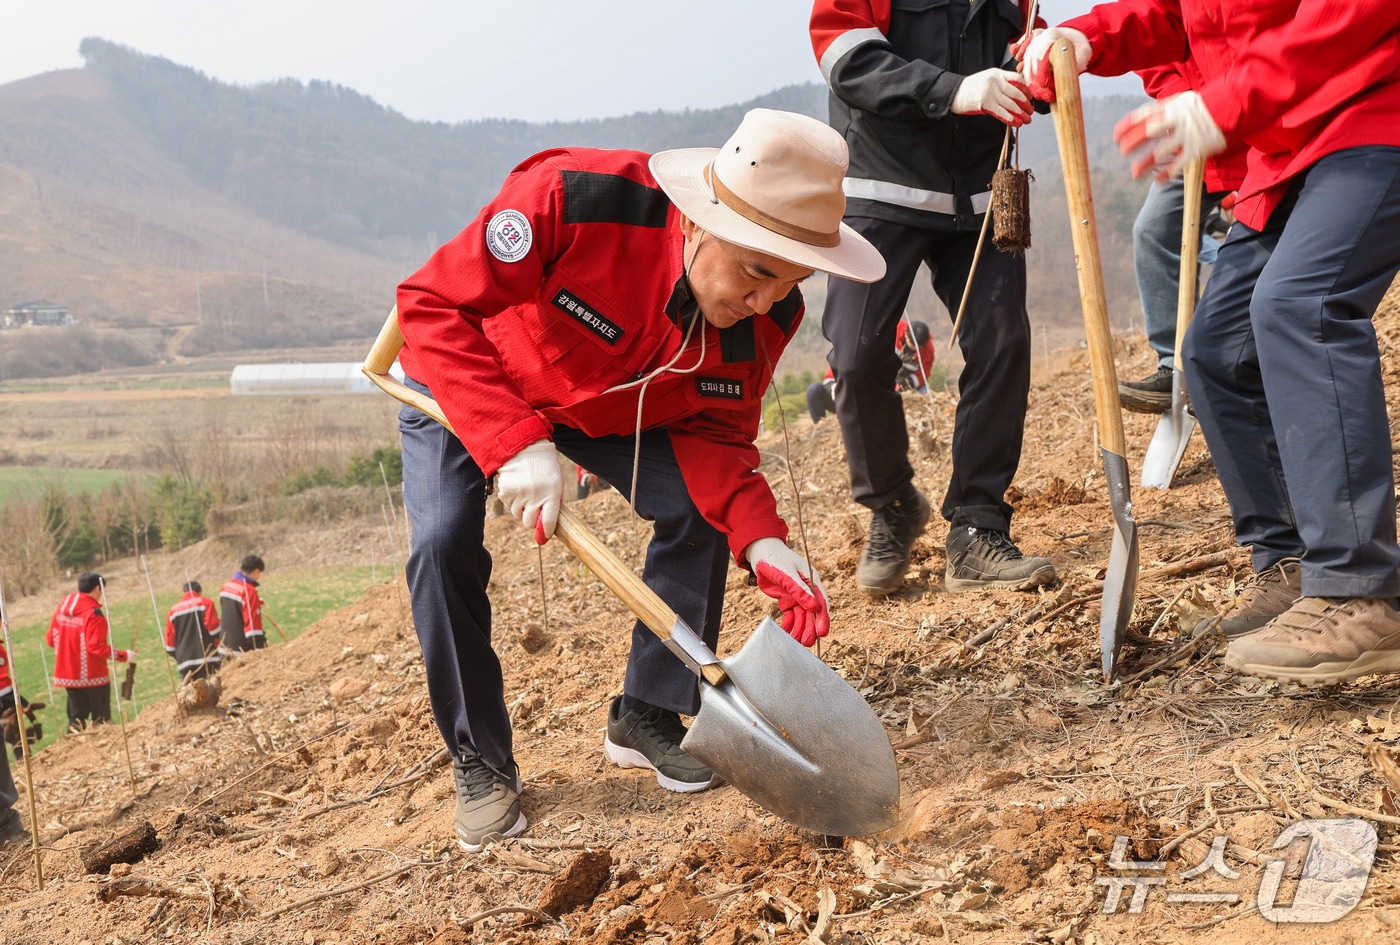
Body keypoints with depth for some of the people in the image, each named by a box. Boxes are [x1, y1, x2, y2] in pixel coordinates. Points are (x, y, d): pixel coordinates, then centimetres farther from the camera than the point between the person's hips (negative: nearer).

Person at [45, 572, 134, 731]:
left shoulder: (63, 606, 5)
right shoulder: (94, 613, -16)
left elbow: (50, 639, 10)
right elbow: (96, 646, -22)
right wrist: (124, 656, -16)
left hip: (68, 675, 7)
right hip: (93, 676, -7)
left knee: (76, 720, 12)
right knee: (101, 722, 3)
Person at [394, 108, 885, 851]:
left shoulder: (765, 315, -25)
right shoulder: (571, 198, -42)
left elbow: (713, 433, -16)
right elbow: (435, 303, -37)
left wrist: (760, 540, -35)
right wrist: (515, 444, -47)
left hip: (611, 406, 4)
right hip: (462, 382, -3)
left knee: (701, 508, -13)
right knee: (444, 544, -22)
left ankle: (646, 718, 7)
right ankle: (479, 762, -1)